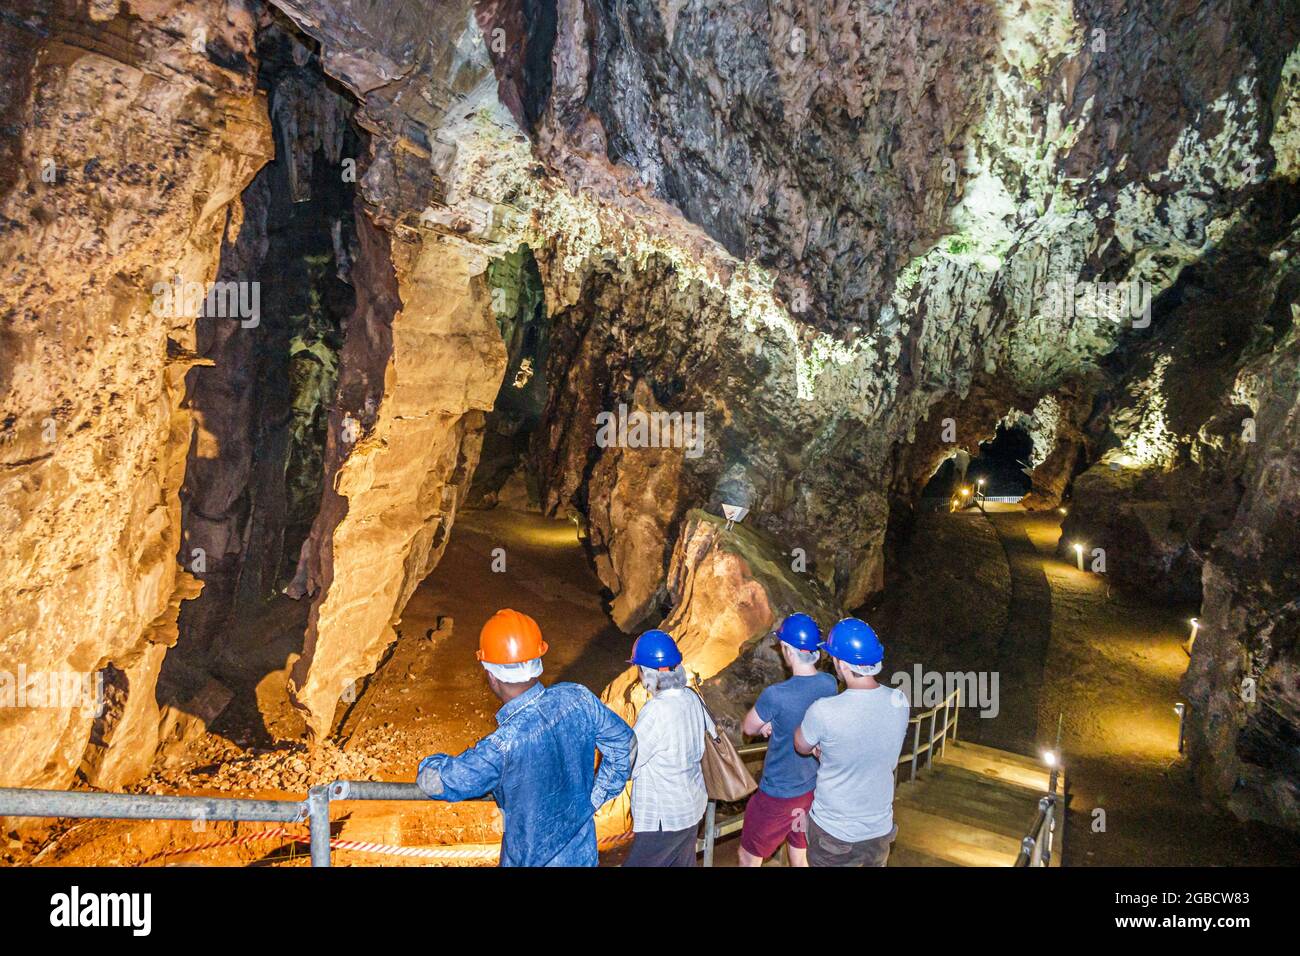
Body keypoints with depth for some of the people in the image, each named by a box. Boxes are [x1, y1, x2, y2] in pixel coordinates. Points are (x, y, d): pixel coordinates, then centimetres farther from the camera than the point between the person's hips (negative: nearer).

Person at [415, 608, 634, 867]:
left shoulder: (504, 744, -32)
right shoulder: (577, 698, -18)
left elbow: (435, 782, -19)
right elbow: (623, 741, -1)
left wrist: (429, 765, 4)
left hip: (534, 860, -5)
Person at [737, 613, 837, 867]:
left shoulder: (775, 696, -30)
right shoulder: (830, 684, -11)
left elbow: (748, 728, -11)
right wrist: (774, 723, -11)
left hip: (779, 795, -6)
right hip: (815, 789, 6)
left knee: (749, 858, 16)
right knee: (800, 859, 22)